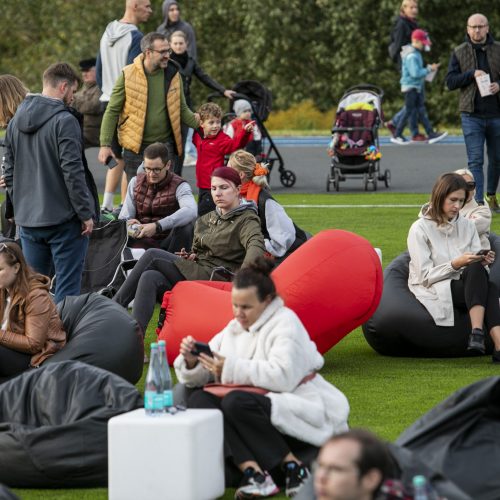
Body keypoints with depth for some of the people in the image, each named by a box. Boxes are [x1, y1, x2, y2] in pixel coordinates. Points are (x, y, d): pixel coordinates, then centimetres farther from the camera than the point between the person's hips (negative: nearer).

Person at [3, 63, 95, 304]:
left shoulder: (15, 121, 9)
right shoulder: (64, 121, -14)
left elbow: (9, 174, 14)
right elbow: (73, 173, -17)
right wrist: (86, 214, -10)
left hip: (28, 221, 7)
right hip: (64, 219, -7)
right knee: (67, 287, -2)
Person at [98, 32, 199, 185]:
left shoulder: (173, 74, 1)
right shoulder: (128, 75, -7)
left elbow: (182, 110, 11)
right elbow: (112, 111, -4)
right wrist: (105, 145, -9)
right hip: (136, 148, -2)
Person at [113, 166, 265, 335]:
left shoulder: (247, 220, -1)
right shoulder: (205, 221, 23)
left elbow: (256, 246, -21)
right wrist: (190, 257, 7)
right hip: (196, 273, 7)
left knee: (152, 256, -16)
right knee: (150, 278, -22)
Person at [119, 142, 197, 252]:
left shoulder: (179, 186, -5)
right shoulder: (136, 183, 9)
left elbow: (191, 211, -28)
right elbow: (124, 217, 4)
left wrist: (157, 226, -39)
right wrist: (128, 224, -23)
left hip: (167, 241, -1)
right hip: (142, 242, 1)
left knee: (185, 227, -32)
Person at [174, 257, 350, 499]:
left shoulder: (285, 323, -4)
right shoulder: (233, 329, 16)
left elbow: (283, 376, -22)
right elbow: (199, 379, 13)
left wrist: (232, 368, -23)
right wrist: (191, 361, -10)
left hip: (295, 417, -7)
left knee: (236, 402, -33)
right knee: (198, 399, -17)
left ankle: (293, 467, -22)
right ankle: (252, 470, -36)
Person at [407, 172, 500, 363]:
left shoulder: (467, 226, 12)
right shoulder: (420, 229, -4)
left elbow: (476, 265, 10)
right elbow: (424, 276, -9)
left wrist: (483, 261, -14)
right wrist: (455, 265, -22)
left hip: (465, 288, 5)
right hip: (433, 292, -5)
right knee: (476, 272, -33)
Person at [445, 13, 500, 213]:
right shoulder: (459, 52, 4)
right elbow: (450, 81, -1)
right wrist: (471, 74, -15)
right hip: (471, 115, -2)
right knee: (475, 160, -7)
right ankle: (478, 202, -9)